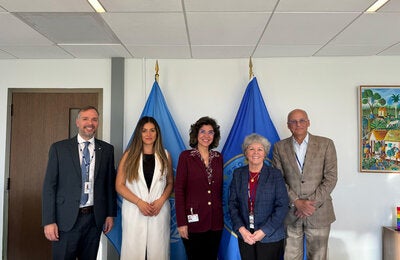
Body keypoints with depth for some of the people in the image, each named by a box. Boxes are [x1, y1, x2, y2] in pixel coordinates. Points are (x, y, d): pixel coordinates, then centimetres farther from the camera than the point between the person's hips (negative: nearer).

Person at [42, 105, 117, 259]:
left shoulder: (107, 149, 4)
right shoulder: (59, 148, -1)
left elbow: (110, 183, 8)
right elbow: (49, 186, -3)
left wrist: (111, 213, 6)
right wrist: (49, 221, -8)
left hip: (95, 219, 2)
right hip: (66, 219, -2)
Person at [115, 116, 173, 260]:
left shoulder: (165, 155, 6)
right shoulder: (129, 155, 2)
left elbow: (170, 182, 12)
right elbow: (119, 185, -1)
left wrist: (161, 200, -6)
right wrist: (139, 202, -11)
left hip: (159, 211, 1)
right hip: (134, 211, -1)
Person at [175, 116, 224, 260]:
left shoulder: (218, 157, 8)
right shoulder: (186, 156, -4)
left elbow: (219, 188, 13)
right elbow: (179, 189, -7)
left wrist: (221, 213, 7)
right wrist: (181, 222, -12)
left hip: (215, 221, 4)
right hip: (194, 220, -4)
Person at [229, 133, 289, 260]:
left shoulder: (275, 175, -5)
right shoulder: (238, 174, 2)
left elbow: (282, 206, -8)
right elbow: (233, 204, 2)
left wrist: (264, 231, -14)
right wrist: (241, 229, -10)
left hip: (270, 237, -2)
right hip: (244, 236, 2)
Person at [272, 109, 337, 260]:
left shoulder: (326, 144, 2)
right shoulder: (279, 147, 5)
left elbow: (331, 178, -3)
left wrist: (312, 202, -11)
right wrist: (296, 202, -11)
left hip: (319, 212, 0)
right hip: (290, 213, 1)